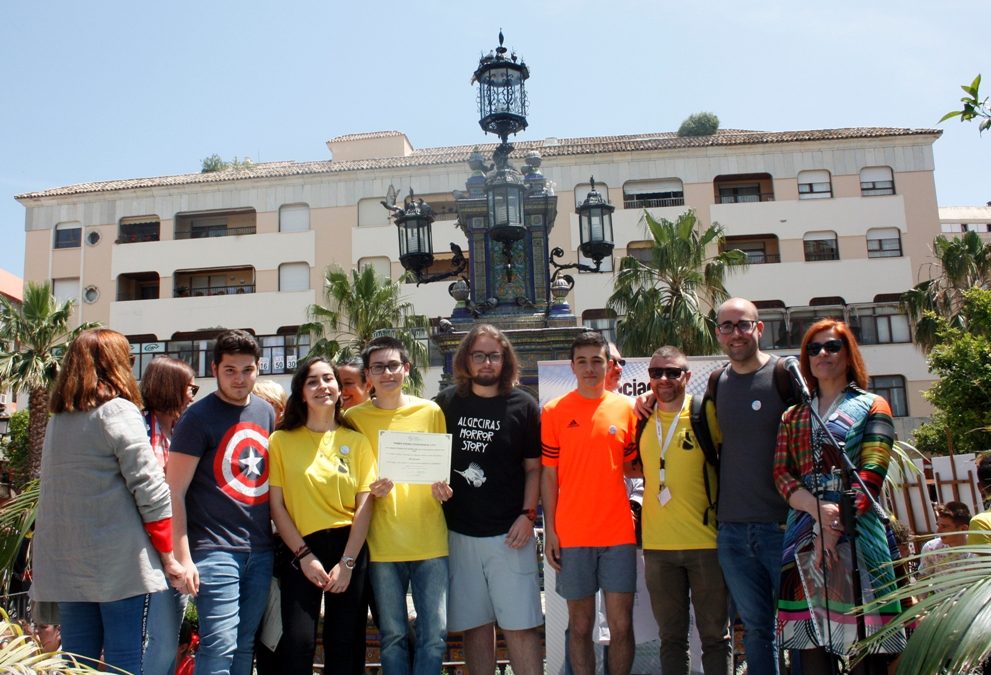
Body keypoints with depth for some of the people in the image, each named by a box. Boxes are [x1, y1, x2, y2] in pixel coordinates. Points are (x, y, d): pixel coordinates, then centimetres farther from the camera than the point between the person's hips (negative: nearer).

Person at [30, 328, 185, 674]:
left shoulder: (59, 418, 11)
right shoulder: (118, 411, -10)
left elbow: (63, 489, 17)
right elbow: (150, 490, -14)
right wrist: (169, 557, -7)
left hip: (67, 564, 7)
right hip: (120, 564, -7)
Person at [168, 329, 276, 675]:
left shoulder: (266, 412, 12)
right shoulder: (198, 417, -6)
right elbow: (174, 492, -7)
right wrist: (183, 557, -14)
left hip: (261, 551, 6)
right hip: (216, 552, -6)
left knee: (245, 646, 11)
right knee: (219, 645, -9)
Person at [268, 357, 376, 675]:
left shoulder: (356, 441, 4)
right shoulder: (282, 440, 1)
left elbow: (364, 506, 0)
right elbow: (276, 505, -1)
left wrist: (347, 562, -7)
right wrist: (304, 555, -7)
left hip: (349, 546, 1)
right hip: (302, 550, -1)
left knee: (344, 645, 6)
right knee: (298, 643, -9)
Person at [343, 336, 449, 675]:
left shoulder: (431, 411, 6)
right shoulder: (354, 417, 5)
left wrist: (442, 487, -8)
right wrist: (371, 490, -11)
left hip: (430, 541, 0)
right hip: (382, 543, 0)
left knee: (435, 633, 1)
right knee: (392, 635, 8)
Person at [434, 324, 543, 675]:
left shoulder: (523, 405, 1)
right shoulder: (447, 403, 5)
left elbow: (533, 468, 3)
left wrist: (527, 515, -7)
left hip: (509, 533, -2)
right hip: (459, 533, 2)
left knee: (520, 625, -1)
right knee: (474, 624, 11)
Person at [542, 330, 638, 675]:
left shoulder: (626, 408, 4)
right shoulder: (554, 411, 0)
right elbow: (549, 474, 1)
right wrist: (550, 530, -2)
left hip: (619, 533, 1)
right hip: (572, 536, -1)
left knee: (621, 625, 4)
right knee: (580, 625, 8)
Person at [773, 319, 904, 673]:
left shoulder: (871, 406, 8)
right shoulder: (793, 416, 18)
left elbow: (871, 475, -4)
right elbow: (781, 474, 6)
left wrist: (836, 526, -15)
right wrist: (818, 510, -12)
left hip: (857, 532, -3)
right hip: (804, 534, 3)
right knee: (810, 640, 1)